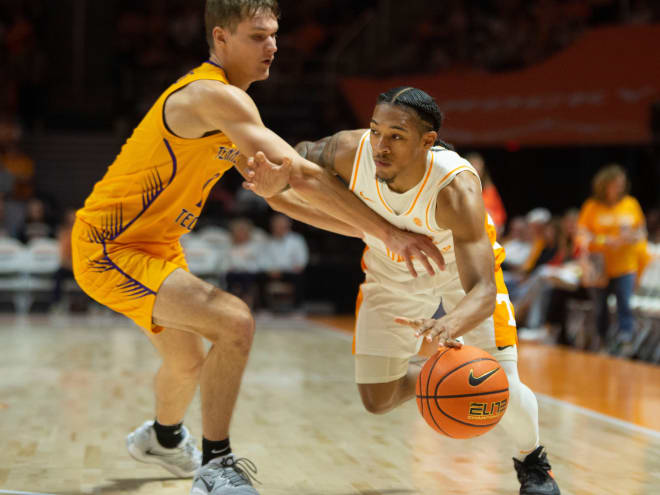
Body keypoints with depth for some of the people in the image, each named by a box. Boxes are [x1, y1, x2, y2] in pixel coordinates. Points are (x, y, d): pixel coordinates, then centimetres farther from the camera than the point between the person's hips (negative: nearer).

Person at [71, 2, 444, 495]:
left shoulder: (229, 102, 8)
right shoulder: (215, 95, -25)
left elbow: (277, 188, 15)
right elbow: (302, 173, -30)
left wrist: (360, 227, 6)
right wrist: (389, 232, -29)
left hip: (154, 245, 10)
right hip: (109, 250, -10)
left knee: (189, 361, 27)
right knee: (235, 324, -24)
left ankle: (163, 438, 58)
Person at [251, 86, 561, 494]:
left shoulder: (456, 187, -41)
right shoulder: (350, 151, -32)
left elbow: (482, 291, -48)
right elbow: (302, 155, -7)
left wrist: (451, 323, -71)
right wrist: (272, 174, -31)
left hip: (463, 265, -3)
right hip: (392, 270, 3)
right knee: (377, 400, 1)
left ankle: (532, 461, 19)